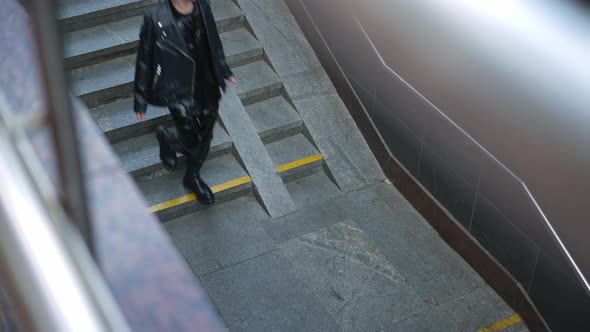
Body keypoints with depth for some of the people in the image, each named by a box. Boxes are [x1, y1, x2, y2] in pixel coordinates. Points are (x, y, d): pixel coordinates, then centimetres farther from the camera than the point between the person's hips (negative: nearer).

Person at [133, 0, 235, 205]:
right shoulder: (157, 21, -24)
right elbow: (145, 60, -14)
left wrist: (223, 70, 21)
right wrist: (141, 100, -7)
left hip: (207, 87, 5)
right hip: (180, 93, -5)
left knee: (205, 138, 18)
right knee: (190, 144, 3)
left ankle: (193, 177, 44)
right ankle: (166, 138, 38)